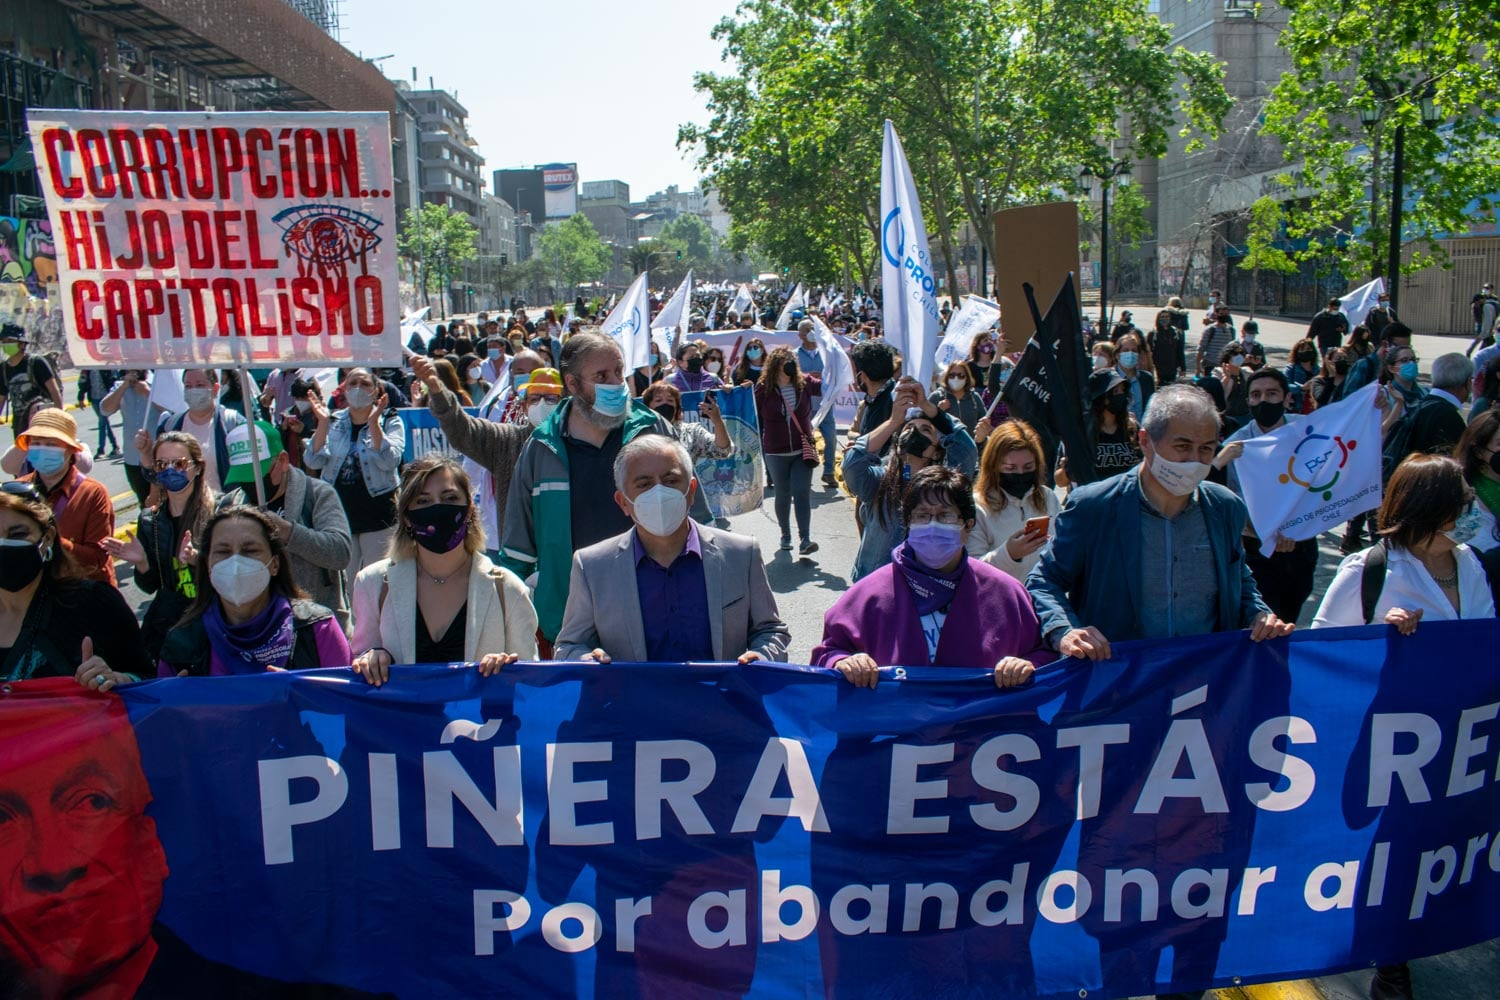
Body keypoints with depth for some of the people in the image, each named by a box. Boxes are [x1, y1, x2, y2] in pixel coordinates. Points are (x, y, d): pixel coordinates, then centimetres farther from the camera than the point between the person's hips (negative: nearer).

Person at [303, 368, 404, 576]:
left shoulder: (389, 421, -1)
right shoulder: (333, 421, 7)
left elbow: (389, 462, -18)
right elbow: (313, 462, -5)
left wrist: (373, 423, -24)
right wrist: (323, 423, -14)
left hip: (377, 512, -3)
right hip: (339, 512, 3)